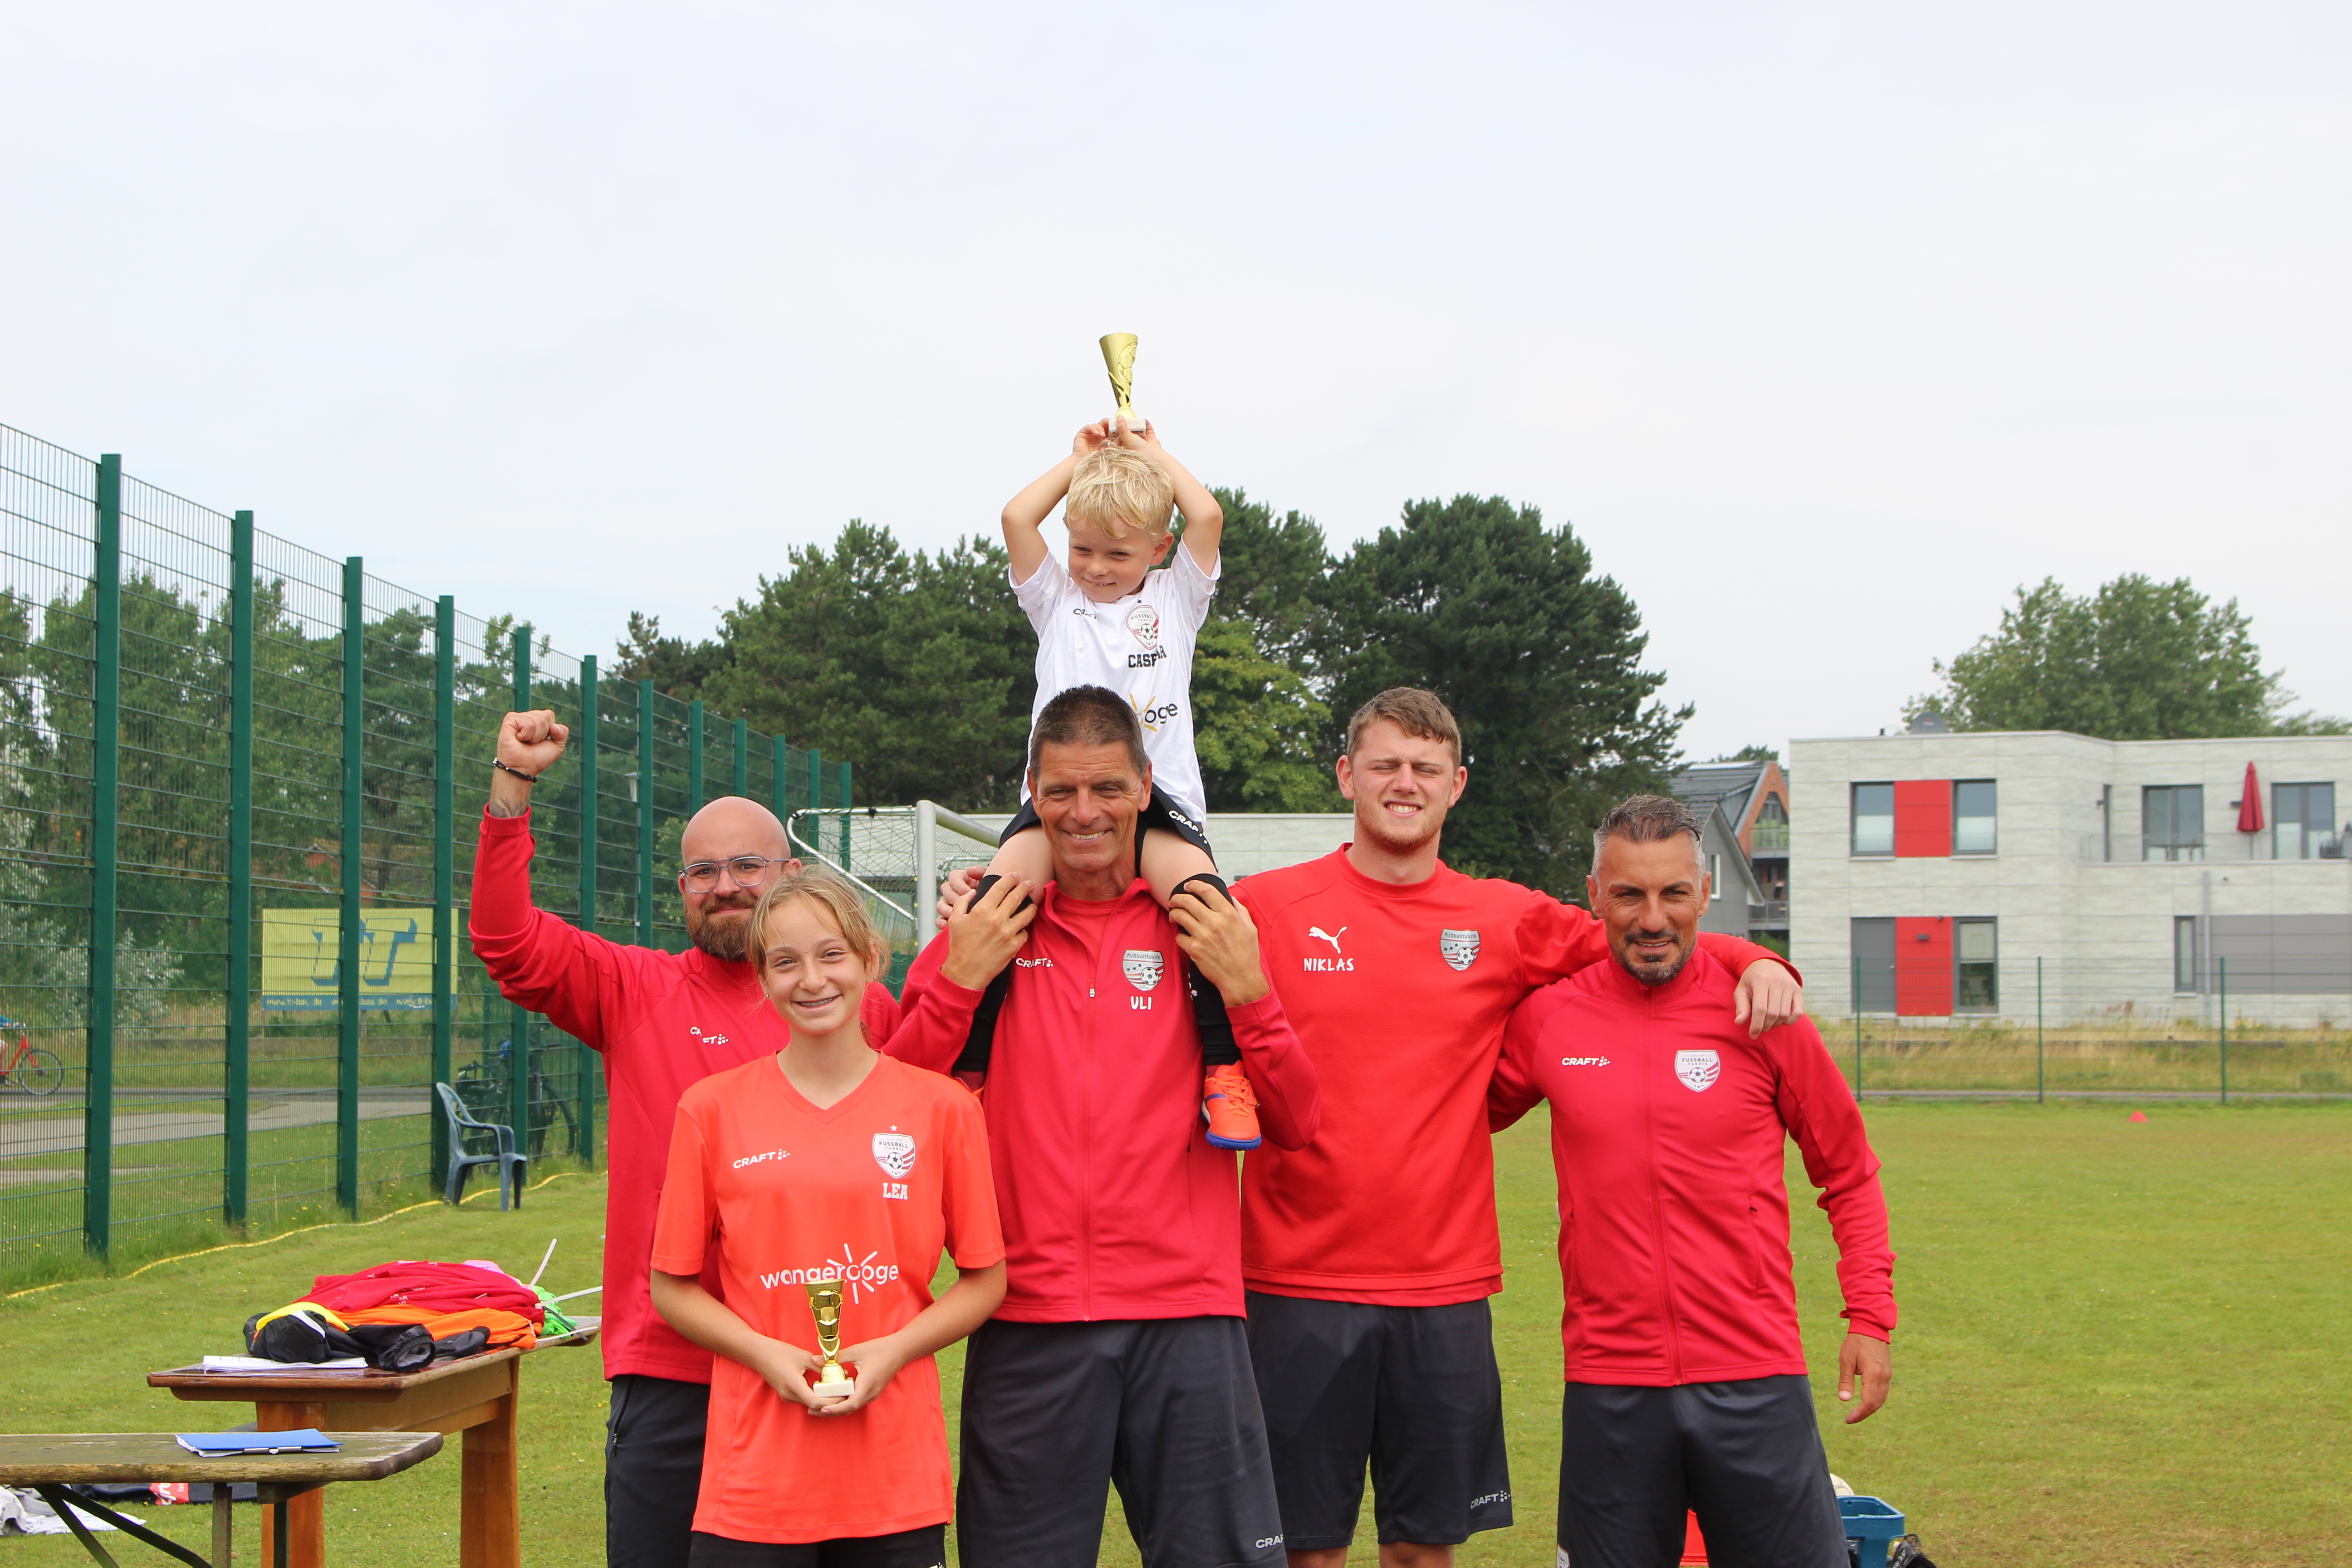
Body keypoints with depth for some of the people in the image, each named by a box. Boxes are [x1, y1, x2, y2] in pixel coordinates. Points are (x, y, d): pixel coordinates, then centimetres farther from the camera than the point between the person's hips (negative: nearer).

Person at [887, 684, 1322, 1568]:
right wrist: (958, 984, -7)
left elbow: (1293, 1128, 6)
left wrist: (1247, 993, -7)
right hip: (1028, 1321, 0)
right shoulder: (985, 932, 7)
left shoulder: (1205, 930, 7)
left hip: (1188, 1314, 0)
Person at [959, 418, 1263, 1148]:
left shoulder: (1175, 599, 22)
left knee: (1199, 889, -33)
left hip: (1159, 799, -1)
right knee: (1000, 885, -30)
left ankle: (1225, 1069, -24)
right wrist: (1081, 457, 23)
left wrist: (1152, 451, 22)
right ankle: (968, 1068, -23)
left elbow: (1207, 517, 7)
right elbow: (1017, 518, 11)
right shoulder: (1057, 601, 24)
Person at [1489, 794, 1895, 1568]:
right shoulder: (1548, 1019, 1)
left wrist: (1871, 1316, 3)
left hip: (1755, 1379, -1)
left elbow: (1848, 1174, 9)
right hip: (1608, 1382, 1)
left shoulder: (1761, 1016, -1)